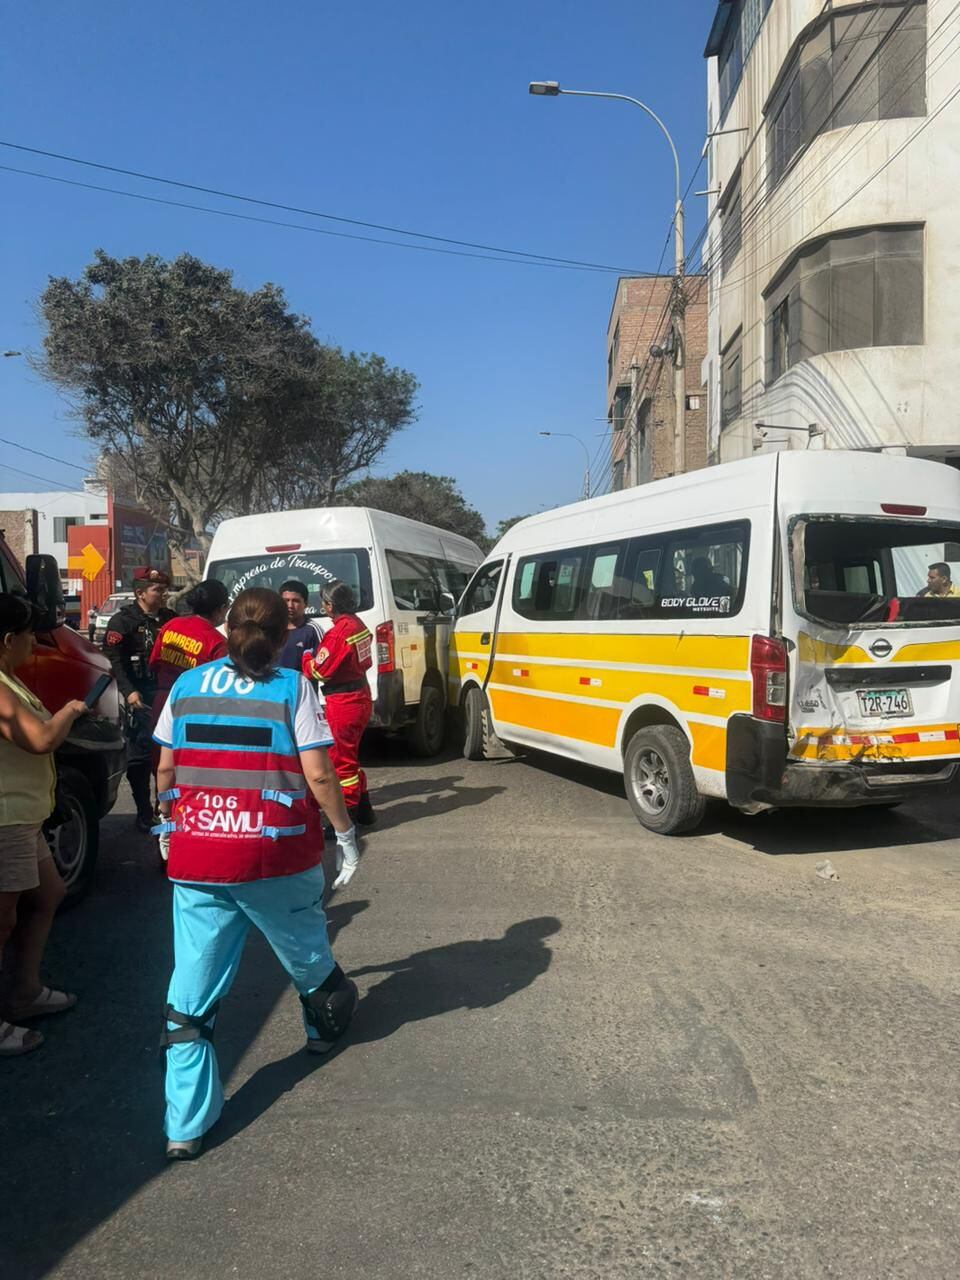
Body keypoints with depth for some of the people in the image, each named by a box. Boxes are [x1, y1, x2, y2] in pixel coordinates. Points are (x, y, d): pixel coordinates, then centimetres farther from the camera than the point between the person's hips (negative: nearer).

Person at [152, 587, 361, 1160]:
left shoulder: (186, 686, 4)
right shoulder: (291, 688, -7)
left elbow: (165, 771, 9)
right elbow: (318, 776, -11)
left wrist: (169, 824, 25)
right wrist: (346, 834, 2)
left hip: (196, 858, 3)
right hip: (276, 856, -2)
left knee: (192, 989, 10)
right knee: (306, 952, 25)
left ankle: (186, 1126, 13)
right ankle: (327, 1025, 51)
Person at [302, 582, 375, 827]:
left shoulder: (339, 631, -21)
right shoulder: (358, 625, 7)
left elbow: (318, 671, -17)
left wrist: (306, 657, 2)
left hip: (342, 702, -10)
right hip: (360, 695, 10)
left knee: (341, 760, -1)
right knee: (350, 756, 21)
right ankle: (363, 811, 31)